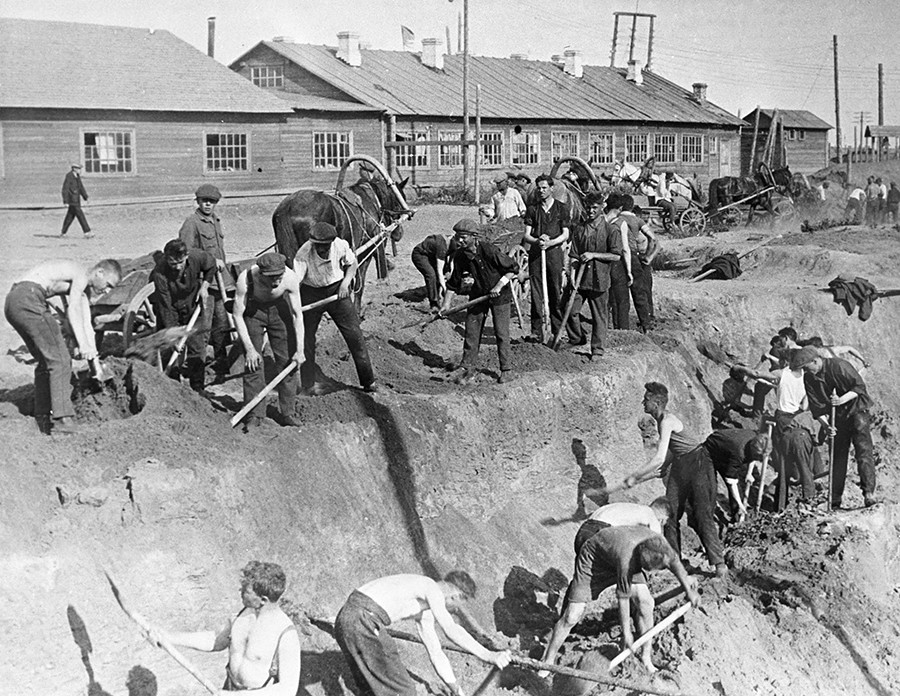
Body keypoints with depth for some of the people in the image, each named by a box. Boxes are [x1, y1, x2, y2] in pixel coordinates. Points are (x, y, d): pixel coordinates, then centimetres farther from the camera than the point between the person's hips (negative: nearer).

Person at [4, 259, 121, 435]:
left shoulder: (83, 290, 27)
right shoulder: (81, 276, -3)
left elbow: (86, 325, 25)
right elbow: (72, 309, -18)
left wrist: (95, 361, 19)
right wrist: (82, 344, -26)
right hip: (28, 299, -11)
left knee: (46, 361, 20)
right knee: (60, 361, -10)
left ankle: (43, 420, 22)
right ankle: (63, 421, -16)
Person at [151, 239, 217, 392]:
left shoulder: (198, 257, -27)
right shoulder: (160, 274, -34)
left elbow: (211, 266, 1)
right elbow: (166, 308, -31)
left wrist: (204, 286, -8)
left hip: (193, 301, 2)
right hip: (171, 307, -2)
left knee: (197, 345, -2)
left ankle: (197, 389, 7)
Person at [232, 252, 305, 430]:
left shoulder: (291, 278, -31)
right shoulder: (245, 280, -36)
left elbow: (298, 315, -19)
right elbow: (237, 315, -24)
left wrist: (299, 350, -17)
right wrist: (249, 348, -24)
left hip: (279, 309, 2)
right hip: (252, 311, -1)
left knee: (287, 360, -2)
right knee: (252, 363, -8)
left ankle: (289, 413, 6)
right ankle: (254, 414, 0)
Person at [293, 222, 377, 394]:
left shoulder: (341, 246, -18)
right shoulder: (303, 254, -26)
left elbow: (352, 263, 2)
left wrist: (346, 283, -14)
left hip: (337, 290, 1)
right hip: (311, 293, -1)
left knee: (354, 333, 1)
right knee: (306, 336, 4)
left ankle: (368, 381, 12)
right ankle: (308, 382, 22)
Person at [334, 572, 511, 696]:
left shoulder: (424, 612, 26)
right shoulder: (432, 588, -3)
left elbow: (436, 653, 31)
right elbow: (451, 630, -18)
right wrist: (489, 656, -18)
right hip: (364, 621, -10)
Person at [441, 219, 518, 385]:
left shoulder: (489, 250, -26)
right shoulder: (460, 256, -9)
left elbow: (513, 268, -17)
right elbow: (454, 281, 4)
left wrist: (499, 286, -23)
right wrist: (446, 303, -2)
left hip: (499, 295, -5)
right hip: (478, 293, 5)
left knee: (501, 332, -4)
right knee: (471, 331, 3)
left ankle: (506, 369, 9)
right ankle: (467, 368, 13)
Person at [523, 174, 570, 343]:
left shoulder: (560, 209, 5)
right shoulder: (532, 209, 10)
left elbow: (565, 234, 2)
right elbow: (526, 235, 6)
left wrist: (550, 242, -14)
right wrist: (537, 241, -15)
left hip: (554, 251, -1)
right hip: (535, 253, 2)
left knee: (555, 292, 0)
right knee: (536, 293, -2)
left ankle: (557, 331, 7)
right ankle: (536, 332, 0)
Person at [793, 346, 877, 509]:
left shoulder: (839, 366, -20)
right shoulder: (809, 378, -4)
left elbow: (860, 387, -17)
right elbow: (817, 406, -3)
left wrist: (842, 400, -29)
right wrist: (827, 425, -16)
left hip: (856, 410, -5)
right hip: (836, 417, 5)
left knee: (863, 451, -15)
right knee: (837, 456, 5)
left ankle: (869, 494, -20)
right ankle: (835, 500, 8)